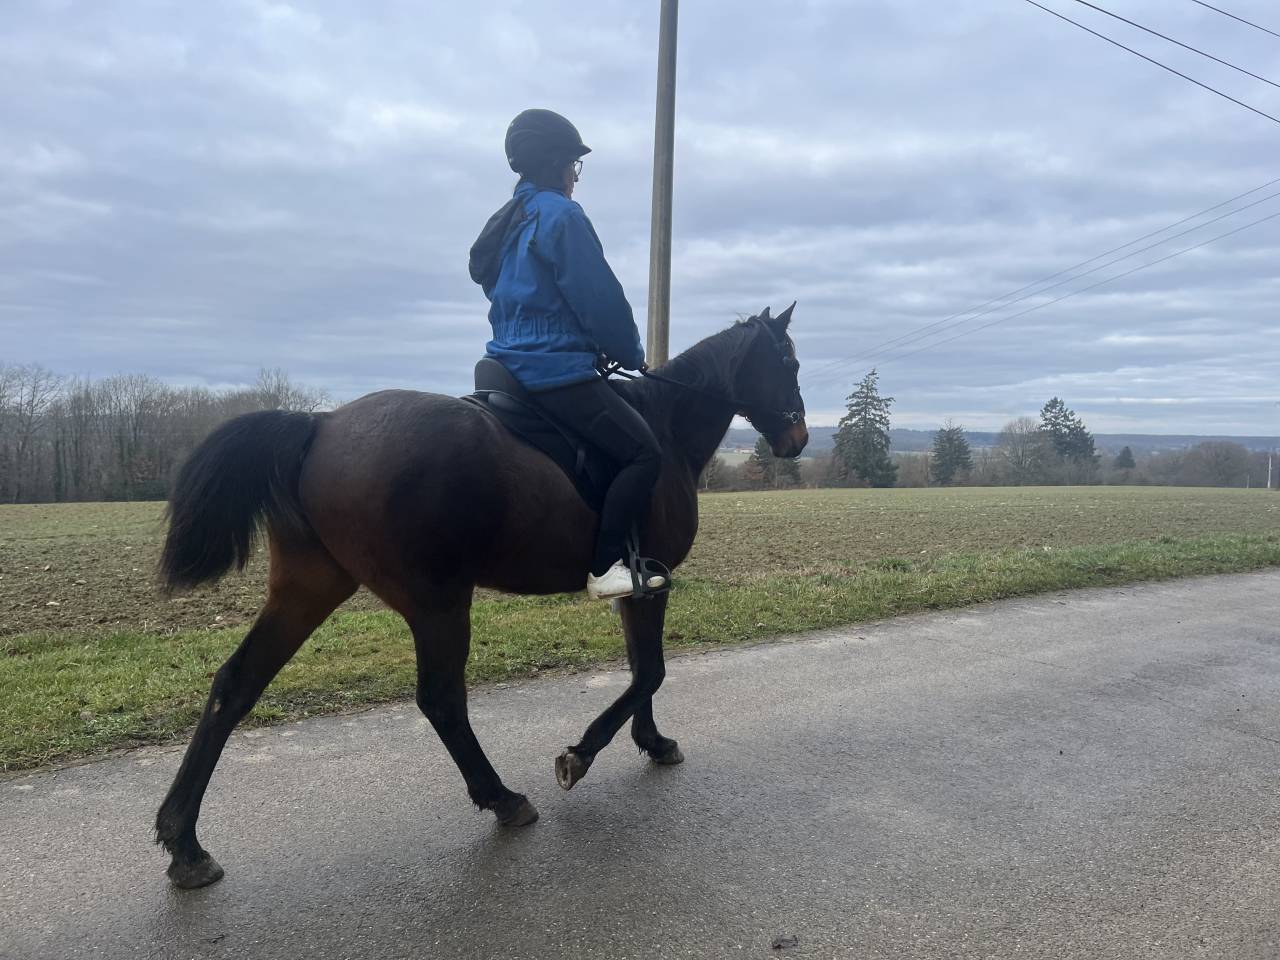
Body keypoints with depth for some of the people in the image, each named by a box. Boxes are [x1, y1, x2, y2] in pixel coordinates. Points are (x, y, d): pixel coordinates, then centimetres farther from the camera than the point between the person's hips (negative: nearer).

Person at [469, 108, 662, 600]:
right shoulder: (562, 214, -11)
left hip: (513, 363, 10)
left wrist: (611, 352, 21)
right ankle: (605, 566, -16)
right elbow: (600, 302, -14)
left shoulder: (509, 222, 18)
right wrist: (633, 354, 4)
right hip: (558, 369, -10)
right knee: (644, 452, -12)